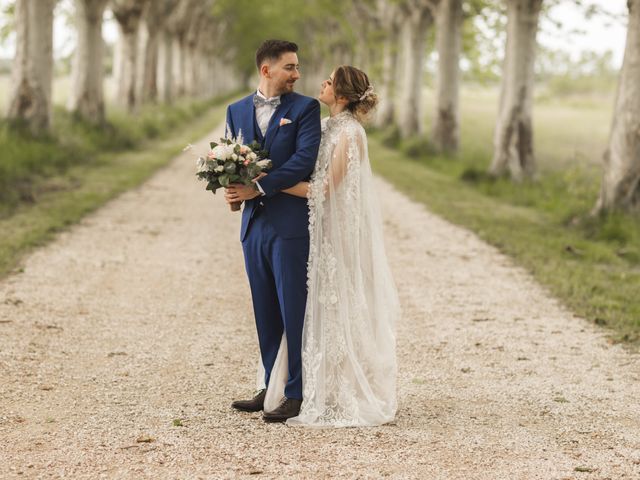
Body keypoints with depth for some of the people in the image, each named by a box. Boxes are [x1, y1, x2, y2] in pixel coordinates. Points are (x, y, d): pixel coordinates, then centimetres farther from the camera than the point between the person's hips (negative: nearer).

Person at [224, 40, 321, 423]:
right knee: (266, 312, 11)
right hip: (254, 223, 5)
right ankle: (272, 387, 19)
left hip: (291, 223, -5)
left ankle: (298, 393, 2)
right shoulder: (237, 111, 13)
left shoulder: (305, 108, -1)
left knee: (294, 311, -3)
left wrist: (259, 188, -19)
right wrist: (233, 187, -11)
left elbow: (304, 160, -13)